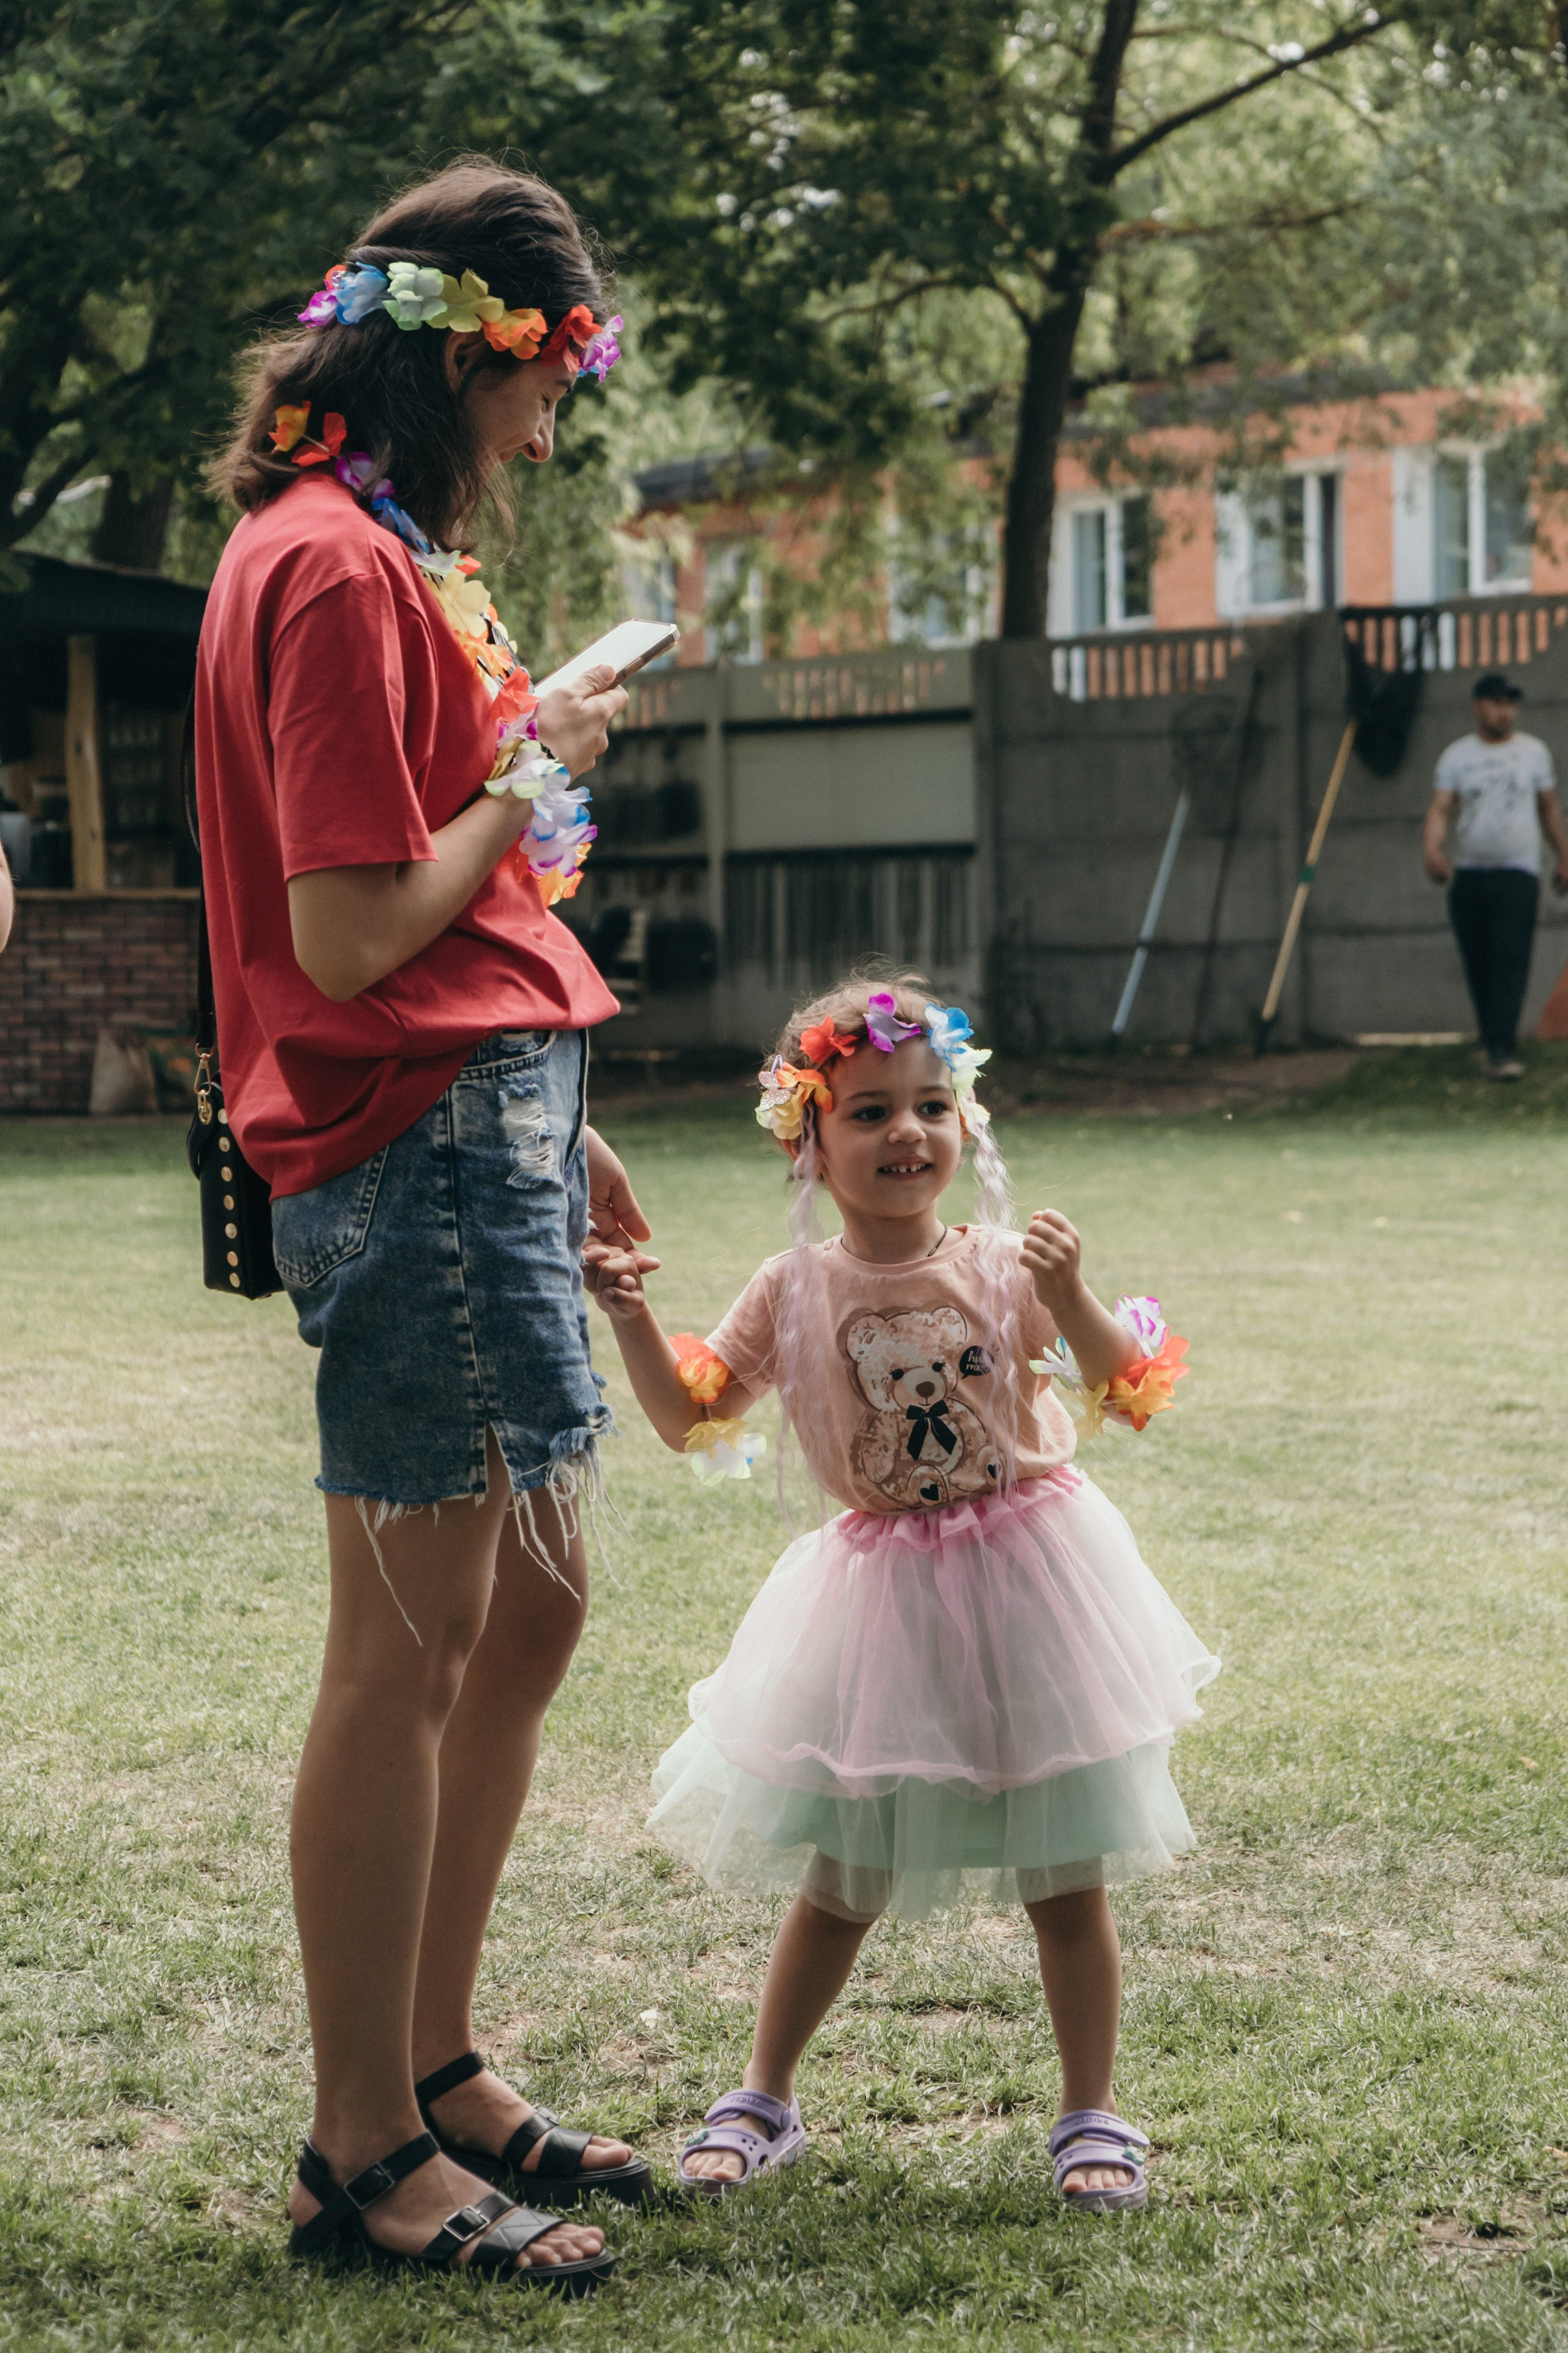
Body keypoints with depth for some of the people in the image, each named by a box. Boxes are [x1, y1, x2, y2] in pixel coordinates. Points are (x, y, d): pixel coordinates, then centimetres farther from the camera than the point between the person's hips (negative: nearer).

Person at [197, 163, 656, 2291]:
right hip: (417, 1144, -11)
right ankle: (365, 2151, 6)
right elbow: (355, 935, -20)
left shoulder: (367, 553, 19)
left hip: (482, 1124, 11)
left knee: (528, 1618, 15)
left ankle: (435, 2071, 26)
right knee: (410, 1650, -4)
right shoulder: (338, 568, -13)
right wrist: (534, 776, -7)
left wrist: (556, 1131, 20)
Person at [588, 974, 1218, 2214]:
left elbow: (1129, 1392, -12)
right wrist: (632, 1320, -11)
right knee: (840, 1879, 9)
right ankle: (765, 2096, 26)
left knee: (1067, 1877, 4)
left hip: (1025, 1573, -1)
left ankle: (1093, 2113, 19)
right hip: (883, 1596, 1)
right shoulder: (794, 1294, -2)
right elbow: (691, 1416, 3)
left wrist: (1073, 1301, -29)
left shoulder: (1004, 1269, -7)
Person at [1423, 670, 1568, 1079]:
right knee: (1478, 965, 5)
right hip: (1467, 873, 2)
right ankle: (1492, 1041, 20)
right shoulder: (1456, 756, 5)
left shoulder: (1533, 751, 8)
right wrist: (1432, 848, -26)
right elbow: (1440, 809, -7)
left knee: (1510, 959, -14)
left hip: (1517, 872, -2)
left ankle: (1501, 1049, -20)